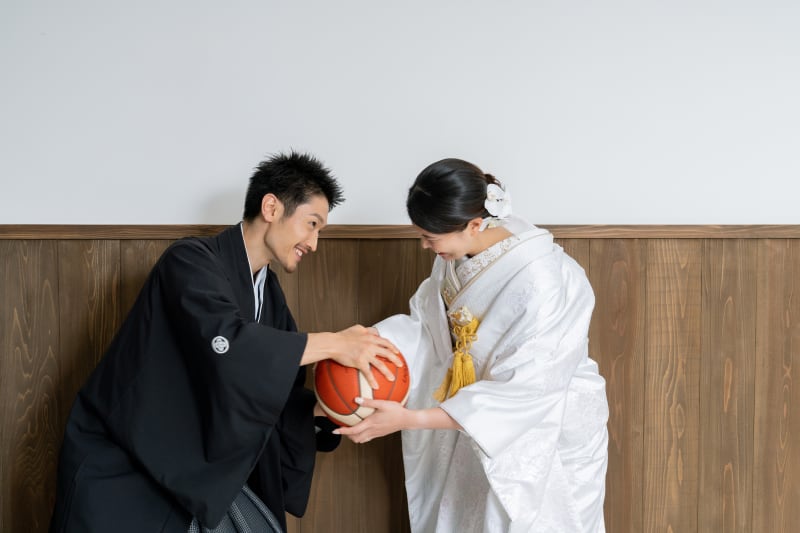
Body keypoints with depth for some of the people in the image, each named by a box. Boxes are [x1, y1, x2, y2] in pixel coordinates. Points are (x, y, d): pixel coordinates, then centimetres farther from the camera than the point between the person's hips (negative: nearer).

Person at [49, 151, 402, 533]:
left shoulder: (269, 294, 6)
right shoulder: (192, 259, -19)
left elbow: (276, 394, 8)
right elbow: (223, 341, -37)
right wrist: (332, 344, -33)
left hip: (196, 466, 7)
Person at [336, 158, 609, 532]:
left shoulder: (542, 282, -33)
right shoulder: (461, 253, -10)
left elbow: (521, 396, -31)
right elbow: (430, 323, 0)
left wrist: (410, 420, -33)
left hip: (549, 442, -7)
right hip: (485, 429, 7)